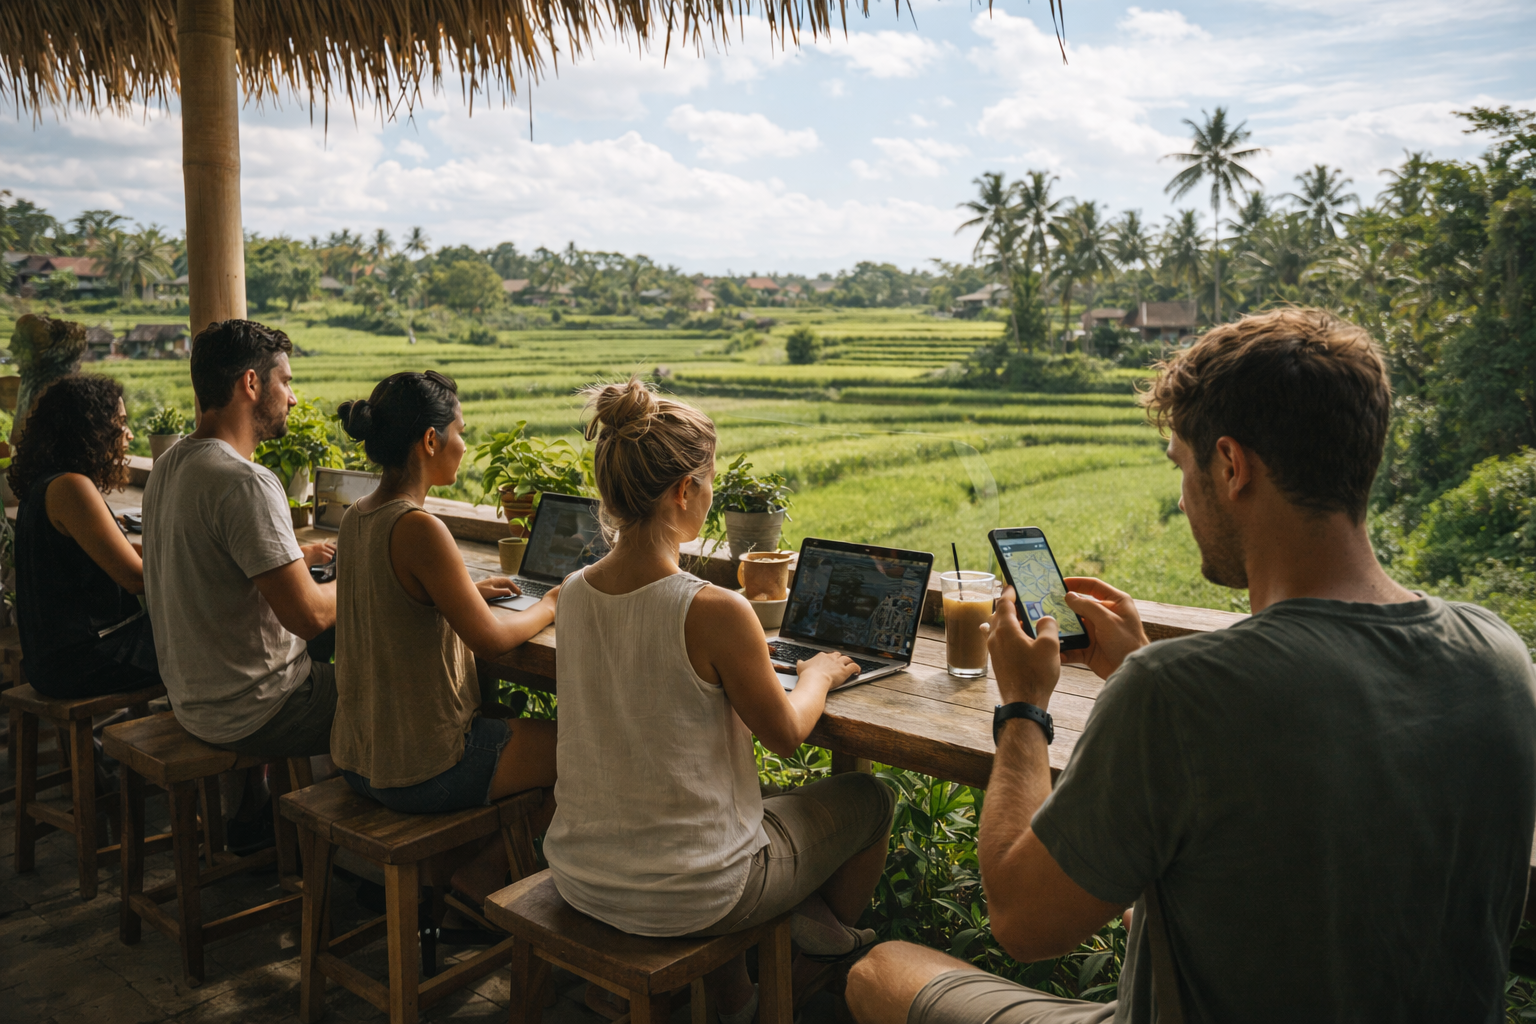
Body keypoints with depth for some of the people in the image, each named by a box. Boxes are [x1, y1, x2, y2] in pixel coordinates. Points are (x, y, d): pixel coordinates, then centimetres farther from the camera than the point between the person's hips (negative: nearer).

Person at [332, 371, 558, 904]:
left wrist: (465, 590, 18)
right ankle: (485, 869, 14)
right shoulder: (418, 529, -24)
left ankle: (447, 859, 24)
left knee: (512, 725, 30)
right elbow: (489, 639, -19)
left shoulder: (356, 517, 2)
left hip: (359, 755, 9)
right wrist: (550, 605, -2)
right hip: (421, 770, -9)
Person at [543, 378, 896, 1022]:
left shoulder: (574, 593, -7)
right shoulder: (715, 612, -26)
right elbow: (785, 734, -11)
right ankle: (824, 942, 43)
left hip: (581, 874, 6)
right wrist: (819, 673, 8)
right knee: (869, 798, 17)